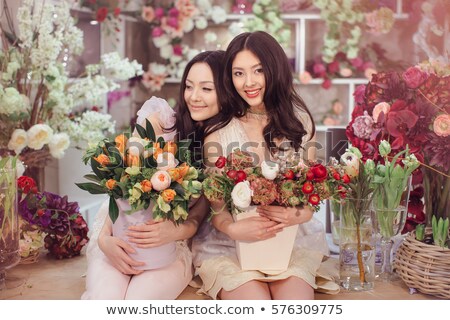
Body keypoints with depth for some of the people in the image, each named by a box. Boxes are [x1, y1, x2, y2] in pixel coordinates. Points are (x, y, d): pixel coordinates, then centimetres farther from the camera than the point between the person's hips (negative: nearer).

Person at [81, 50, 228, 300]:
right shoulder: (159, 119, -3)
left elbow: (197, 218, -3)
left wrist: (174, 231, -26)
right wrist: (104, 237, -20)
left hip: (174, 244, 0)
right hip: (119, 235, 0)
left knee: (139, 300, -28)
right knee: (104, 298, -27)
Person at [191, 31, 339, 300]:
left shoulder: (299, 122, 5)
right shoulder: (219, 133, -3)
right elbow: (214, 203, -2)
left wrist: (299, 214, -19)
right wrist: (234, 228, -24)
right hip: (230, 245, -2)